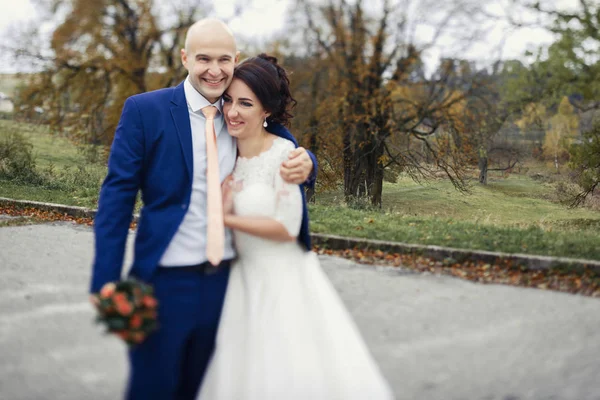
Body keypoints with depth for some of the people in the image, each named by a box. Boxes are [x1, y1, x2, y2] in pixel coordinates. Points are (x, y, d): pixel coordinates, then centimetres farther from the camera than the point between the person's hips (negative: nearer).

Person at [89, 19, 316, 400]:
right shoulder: (144, 110, -6)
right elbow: (117, 196, -8)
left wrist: (304, 163, -15)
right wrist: (106, 283, -14)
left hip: (228, 280, 4)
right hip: (165, 282, -4)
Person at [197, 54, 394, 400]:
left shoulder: (283, 154, -13)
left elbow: (287, 227, -17)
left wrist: (225, 219, -12)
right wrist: (223, 206, -13)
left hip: (285, 281, -6)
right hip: (244, 281, 6)